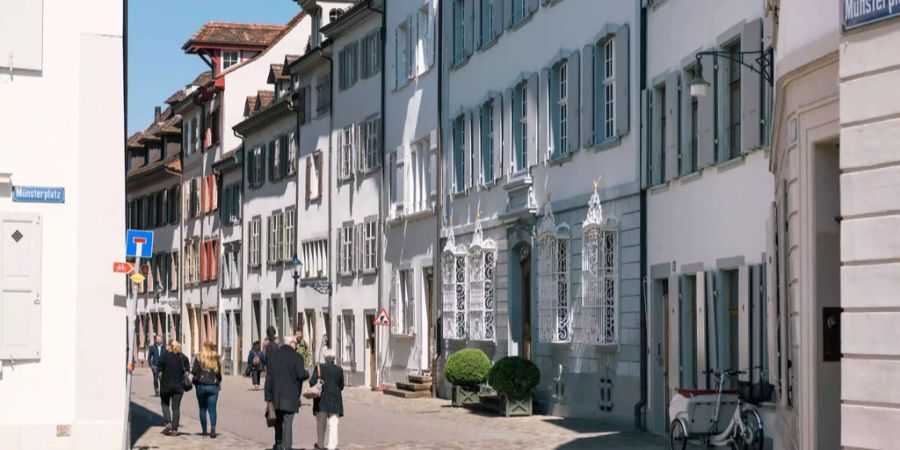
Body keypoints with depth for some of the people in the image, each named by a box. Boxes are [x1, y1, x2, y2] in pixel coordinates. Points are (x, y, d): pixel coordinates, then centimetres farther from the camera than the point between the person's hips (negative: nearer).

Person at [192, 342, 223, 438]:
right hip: (213, 386, 1)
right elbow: (219, 374, 4)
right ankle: (213, 427, -22)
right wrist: (219, 384, 17)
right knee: (212, 409, 0)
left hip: (201, 386, -1)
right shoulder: (216, 359, 3)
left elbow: (194, 372, -11)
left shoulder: (199, 359, -5)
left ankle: (204, 430, 11)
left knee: (202, 409, 10)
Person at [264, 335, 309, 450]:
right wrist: (306, 373, 8)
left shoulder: (272, 355, 4)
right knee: (287, 421, -2)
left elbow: (268, 375, 3)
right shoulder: (297, 357, -10)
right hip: (290, 396, -5)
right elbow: (300, 374, -17)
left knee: (278, 420, 20)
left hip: (276, 395, 5)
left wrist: (268, 395, 5)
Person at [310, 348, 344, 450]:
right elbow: (341, 386, 5)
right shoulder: (339, 369, -1)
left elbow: (312, 382, -11)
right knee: (333, 423, 1)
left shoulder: (319, 367, -6)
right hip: (335, 399, 0)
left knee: (321, 423, 13)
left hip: (322, 399, 0)